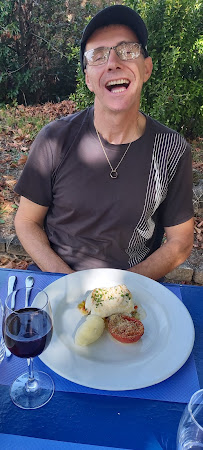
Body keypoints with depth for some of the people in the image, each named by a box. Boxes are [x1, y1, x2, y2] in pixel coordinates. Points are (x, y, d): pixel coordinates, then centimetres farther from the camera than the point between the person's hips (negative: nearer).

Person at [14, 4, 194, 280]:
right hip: (57, 285, 0)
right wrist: (70, 283, -13)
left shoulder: (173, 150, -7)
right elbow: (27, 222, 0)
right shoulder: (55, 140, -8)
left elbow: (180, 242, 0)